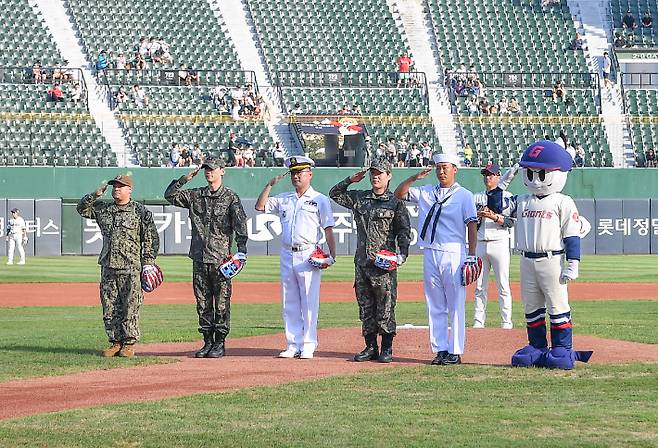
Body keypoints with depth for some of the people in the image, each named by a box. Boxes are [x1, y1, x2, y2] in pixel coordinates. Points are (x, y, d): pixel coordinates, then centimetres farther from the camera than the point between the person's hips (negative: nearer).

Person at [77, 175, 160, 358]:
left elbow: (152, 238, 0)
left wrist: (148, 263, -6)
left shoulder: (140, 211, -1)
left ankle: (129, 343, 4)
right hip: (108, 266, 5)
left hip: (131, 268, -5)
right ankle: (115, 342, 14)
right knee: (109, 308, 6)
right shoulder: (103, 209, 12)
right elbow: (82, 208, 17)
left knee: (130, 307, -3)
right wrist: (95, 194, 2)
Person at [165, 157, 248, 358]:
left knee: (221, 302, -2)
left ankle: (220, 343, 4)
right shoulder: (195, 195, 12)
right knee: (203, 302, 7)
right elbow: (170, 195, 12)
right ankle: (207, 342, 14)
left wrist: (241, 250, -17)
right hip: (199, 257, 5)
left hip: (221, 258, -5)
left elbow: (240, 224, -7)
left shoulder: (230, 198, -1)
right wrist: (184, 179, 0)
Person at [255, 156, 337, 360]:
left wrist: (331, 257, -10)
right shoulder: (283, 199, 16)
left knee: (309, 302, -5)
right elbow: (260, 206, 13)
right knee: (289, 303, 6)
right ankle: (294, 344, 11)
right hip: (287, 255, 5)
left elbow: (328, 230, -2)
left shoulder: (320, 200, 2)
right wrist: (270, 185, 4)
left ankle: (308, 345, 0)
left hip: (308, 256, -5)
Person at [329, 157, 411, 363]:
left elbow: (404, 231, -1)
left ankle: (387, 349, 1)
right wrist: (350, 180, 9)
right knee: (365, 307, 7)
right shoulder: (359, 198, 14)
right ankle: (370, 347, 13)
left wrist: (402, 254, -14)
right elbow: (334, 193, 23)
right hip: (362, 260, 5)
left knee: (385, 307, -4)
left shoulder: (395, 202, 1)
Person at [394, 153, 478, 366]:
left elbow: (472, 226, -2)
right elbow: (399, 194, 14)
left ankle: (455, 352, -1)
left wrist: (471, 257, -9)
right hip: (431, 254, 5)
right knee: (435, 306, 7)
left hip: (454, 255, -5)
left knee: (456, 306, -4)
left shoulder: (464, 195, 1)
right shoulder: (426, 192, 14)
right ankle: (440, 349, 12)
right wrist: (415, 178, -2)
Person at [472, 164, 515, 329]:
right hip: (480, 244, 4)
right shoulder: (477, 197, 16)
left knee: (503, 286, -6)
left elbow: (511, 221, -6)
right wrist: (478, 215, -8)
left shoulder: (507, 196, 3)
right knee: (480, 286, 5)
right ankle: (479, 321, 8)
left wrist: (494, 216, -19)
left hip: (499, 243, -4)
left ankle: (506, 322, -4)